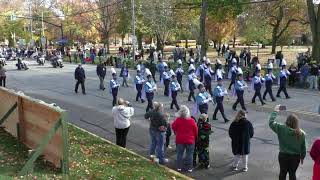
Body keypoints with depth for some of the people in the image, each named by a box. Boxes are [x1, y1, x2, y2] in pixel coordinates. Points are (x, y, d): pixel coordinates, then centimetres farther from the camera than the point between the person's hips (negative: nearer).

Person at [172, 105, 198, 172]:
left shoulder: (177, 120, -14)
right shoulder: (191, 121, -14)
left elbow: (173, 127, 1)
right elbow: (196, 130, -5)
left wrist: (176, 133, 21)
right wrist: (195, 137, 13)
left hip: (180, 140, 1)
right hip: (190, 140, -1)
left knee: (179, 154, 13)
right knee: (189, 154, 10)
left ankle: (179, 167, 18)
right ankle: (189, 168, 14)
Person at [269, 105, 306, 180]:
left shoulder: (281, 129, -17)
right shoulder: (301, 133, -10)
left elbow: (271, 122, -4)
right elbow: (303, 147, 0)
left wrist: (275, 111, 4)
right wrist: (302, 157, 15)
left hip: (283, 156, -1)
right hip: (296, 157, 1)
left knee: (283, 173, 16)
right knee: (292, 174, 17)